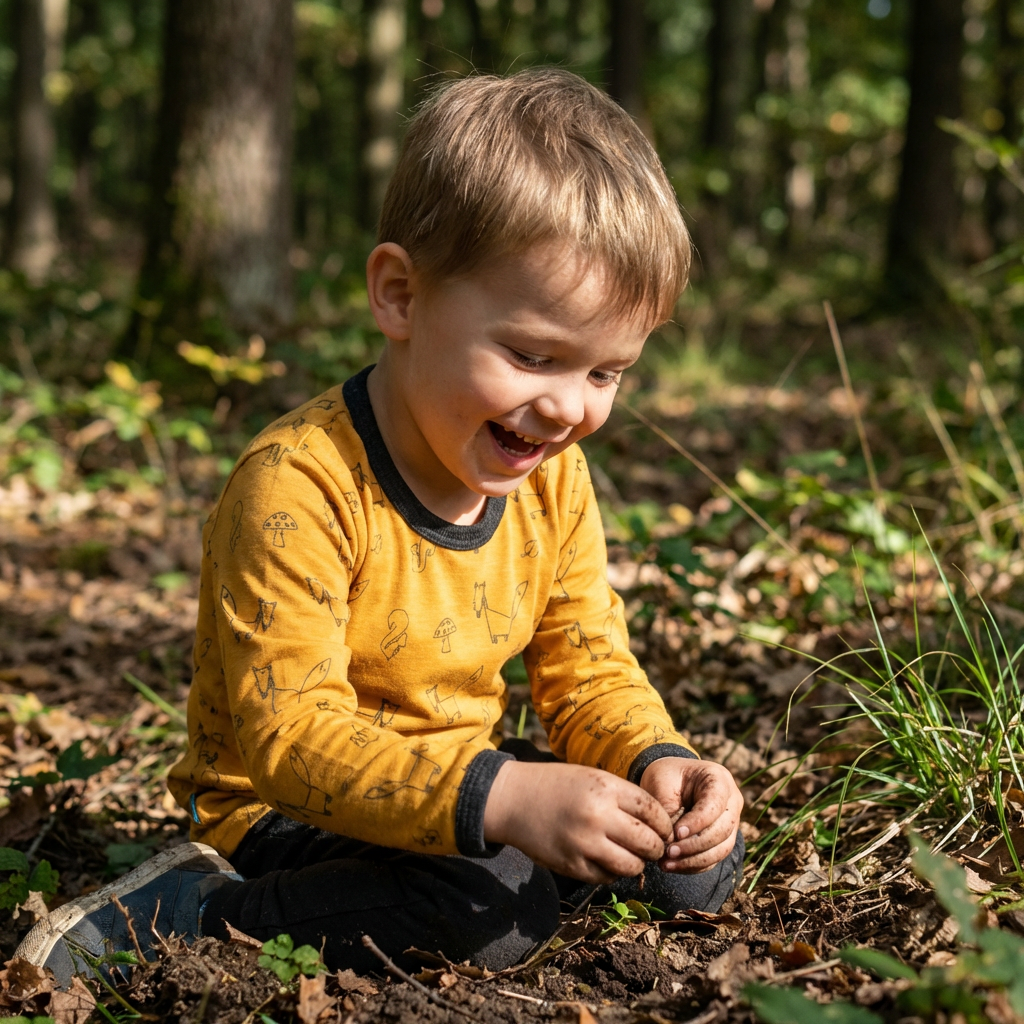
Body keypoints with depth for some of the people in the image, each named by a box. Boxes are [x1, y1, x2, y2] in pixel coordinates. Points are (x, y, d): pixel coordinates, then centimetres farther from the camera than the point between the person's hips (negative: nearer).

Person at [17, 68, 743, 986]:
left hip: (467, 782, 8)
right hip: (284, 808, -7)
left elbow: (589, 667, 2)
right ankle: (192, 911, -13)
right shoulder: (299, 487, -27)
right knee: (490, 905, -33)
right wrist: (498, 798, -44)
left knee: (700, 862, 0)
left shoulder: (553, 476, -4)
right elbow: (289, 730, -32)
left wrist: (654, 761, -21)